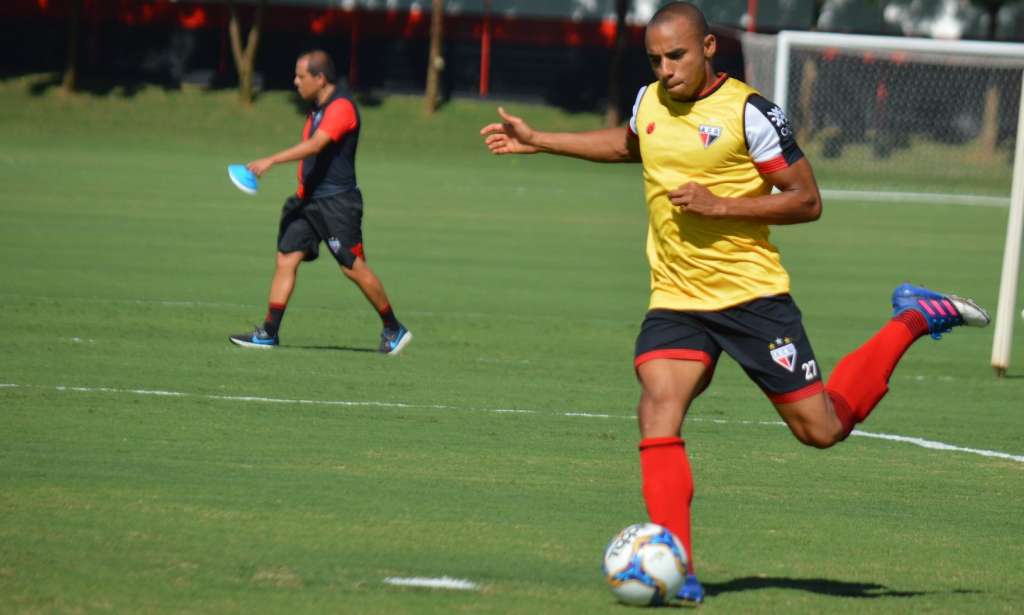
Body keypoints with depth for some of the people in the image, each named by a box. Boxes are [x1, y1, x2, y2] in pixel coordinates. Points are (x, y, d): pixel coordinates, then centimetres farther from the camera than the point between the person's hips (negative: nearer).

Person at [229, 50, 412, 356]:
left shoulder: (341, 107, -16)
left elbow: (315, 145, -28)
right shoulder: (316, 108, 14)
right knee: (286, 259, -1)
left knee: (354, 267, -6)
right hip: (308, 199, 9)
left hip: (337, 201, -9)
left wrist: (271, 161, -34)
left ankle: (394, 330, 8)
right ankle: (269, 332, -1)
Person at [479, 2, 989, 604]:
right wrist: (537, 141, 27)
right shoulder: (649, 102, 5)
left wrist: (720, 205, -21)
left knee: (820, 428, 4)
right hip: (675, 301, 4)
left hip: (752, 294, -4)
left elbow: (807, 201, -11)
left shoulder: (748, 112, -13)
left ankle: (912, 320, 28)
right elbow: (628, 144, 31)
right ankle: (679, 574, -21)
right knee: (658, 409, -20)